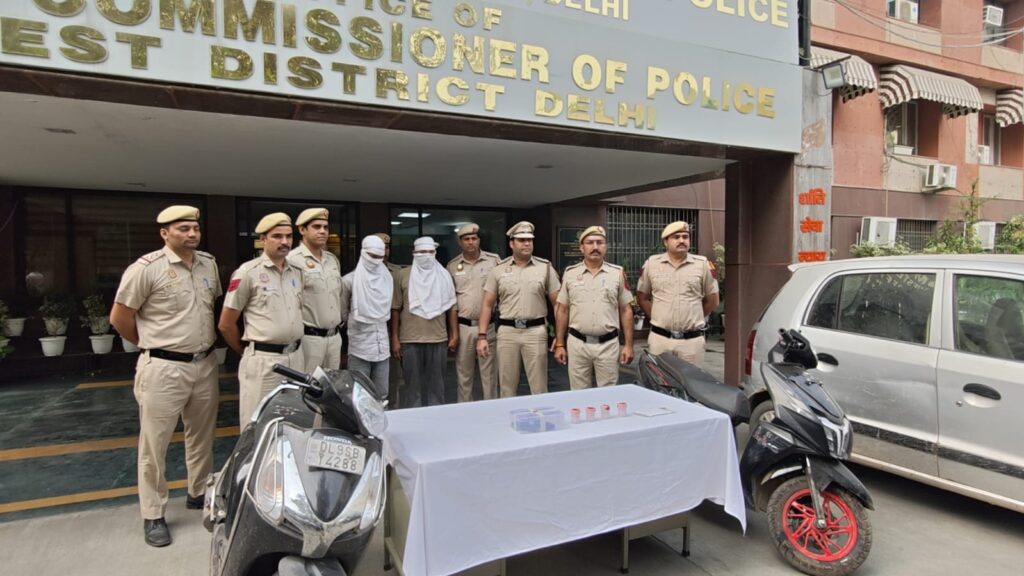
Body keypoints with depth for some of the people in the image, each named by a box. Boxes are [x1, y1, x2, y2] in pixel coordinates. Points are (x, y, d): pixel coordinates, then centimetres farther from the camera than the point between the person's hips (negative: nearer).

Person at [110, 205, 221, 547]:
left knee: (202, 436, 18)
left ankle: (198, 494, 36)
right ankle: (153, 515, 18)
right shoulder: (147, 268, -12)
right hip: (164, 369, -6)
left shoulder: (209, 264, 6)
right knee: (154, 444, 4)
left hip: (205, 365, 6)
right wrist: (153, 345, 4)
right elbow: (119, 318, -7)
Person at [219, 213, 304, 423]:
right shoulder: (248, 272, -8)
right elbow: (226, 324, -4)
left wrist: (293, 350, 16)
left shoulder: (297, 272, 9)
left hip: (296, 357, 6)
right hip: (263, 360, -5)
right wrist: (246, 352, 6)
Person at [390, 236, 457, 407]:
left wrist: (454, 334, 5)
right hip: (410, 340, -1)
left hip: (438, 339, 2)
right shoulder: (403, 276, 2)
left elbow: (451, 306, 10)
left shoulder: (444, 275, 7)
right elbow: (395, 309, 3)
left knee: (436, 385, 9)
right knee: (412, 384, 6)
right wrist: (394, 339, -1)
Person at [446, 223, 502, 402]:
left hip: (488, 326, -2)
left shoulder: (494, 260, -1)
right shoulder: (453, 266, 5)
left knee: (489, 373, 6)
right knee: (463, 373, 11)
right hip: (463, 326, 2)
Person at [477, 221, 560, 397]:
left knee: (539, 387, 5)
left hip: (536, 331, -1)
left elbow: (558, 303, 3)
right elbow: (487, 305, 5)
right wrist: (482, 336, -2)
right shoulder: (498, 270, 4)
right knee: (506, 386, 10)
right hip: (507, 332, 1)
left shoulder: (545, 268, 2)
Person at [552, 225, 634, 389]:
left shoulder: (617, 273, 2)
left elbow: (626, 311, 4)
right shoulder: (570, 273, 3)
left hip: (608, 344, 0)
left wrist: (628, 345, -1)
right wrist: (560, 344, 3)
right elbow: (562, 311, 6)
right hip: (577, 343, 1)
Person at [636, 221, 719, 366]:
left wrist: (692, 320, 9)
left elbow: (712, 300, 9)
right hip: (659, 338, 0)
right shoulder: (651, 263, 3)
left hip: (692, 339, 0)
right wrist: (658, 318, 7)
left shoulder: (702, 264, 2)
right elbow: (642, 297, 12)